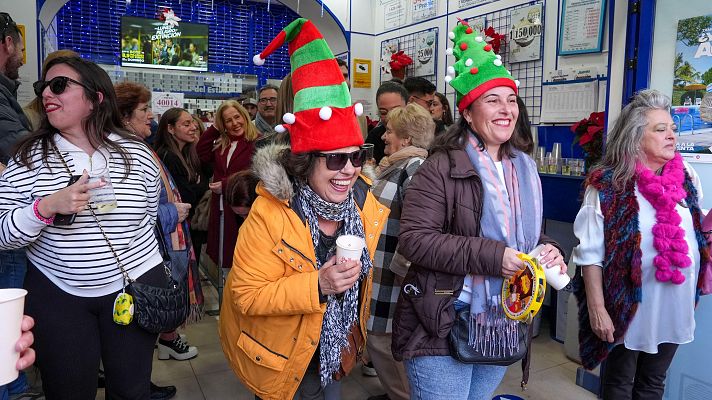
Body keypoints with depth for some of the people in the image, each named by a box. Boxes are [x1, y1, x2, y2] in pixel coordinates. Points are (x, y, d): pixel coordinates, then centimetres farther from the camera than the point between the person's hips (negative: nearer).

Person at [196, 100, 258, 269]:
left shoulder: (257, 143, -9)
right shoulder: (220, 144, 15)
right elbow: (201, 154, 4)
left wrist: (225, 184, -13)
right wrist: (214, 128, 3)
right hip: (221, 207, 7)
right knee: (222, 255, 13)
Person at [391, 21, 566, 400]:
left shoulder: (524, 168, 10)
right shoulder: (442, 167, -14)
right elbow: (413, 239, -21)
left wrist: (548, 250, -3)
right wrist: (490, 256, -25)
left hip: (503, 326, 7)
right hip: (444, 327, -7)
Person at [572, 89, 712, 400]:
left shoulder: (686, 176, 0)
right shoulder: (607, 184, -16)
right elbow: (590, 254, -16)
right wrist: (597, 310, -17)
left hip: (675, 305, 5)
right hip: (629, 307, -5)